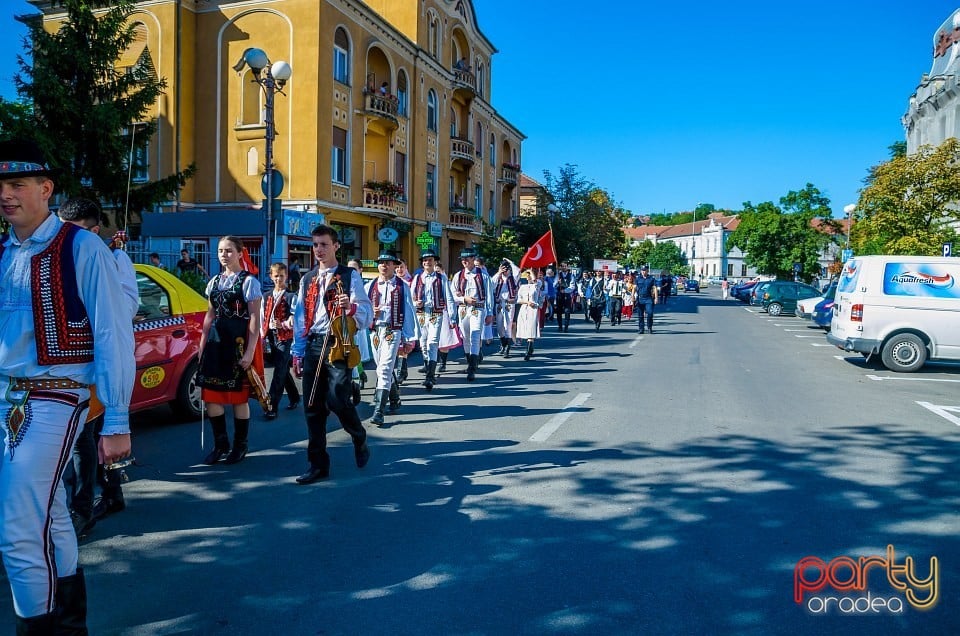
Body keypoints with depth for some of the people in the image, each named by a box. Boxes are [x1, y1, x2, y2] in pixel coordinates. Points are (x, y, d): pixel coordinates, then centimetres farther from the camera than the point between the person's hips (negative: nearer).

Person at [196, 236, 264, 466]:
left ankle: (240, 446, 17)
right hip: (216, 341, 6)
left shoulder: (249, 281, -5)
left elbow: (254, 319, -10)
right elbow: (210, 316, 18)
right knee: (211, 394, 5)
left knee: (239, 396, 2)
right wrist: (202, 345, 12)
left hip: (239, 342, -6)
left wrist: (250, 351, -16)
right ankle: (221, 443, 20)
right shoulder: (214, 282, 14)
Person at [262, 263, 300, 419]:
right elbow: (262, 318, 14)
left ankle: (272, 407, -13)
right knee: (283, 371, 15)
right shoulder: (267, 297, 14)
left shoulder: (291, 296, -2)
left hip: (285, 337, -6)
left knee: (279, 372, -10)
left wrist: (283, 324, -23)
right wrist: (263, 337, 8)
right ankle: (294, 398, 31)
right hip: (270, 337, 6)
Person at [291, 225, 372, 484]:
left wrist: (351, 307, -28)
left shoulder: (350, 276, 1)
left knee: (338, 401, -14)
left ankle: (360, 440, 17)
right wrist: (297, 354, 11)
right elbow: (300, 319, 16)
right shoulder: (307, 279, 16)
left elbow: (367, 314, -7)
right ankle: (318, 464, 16)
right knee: (312, 407, 5)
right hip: (312, 346, 5)